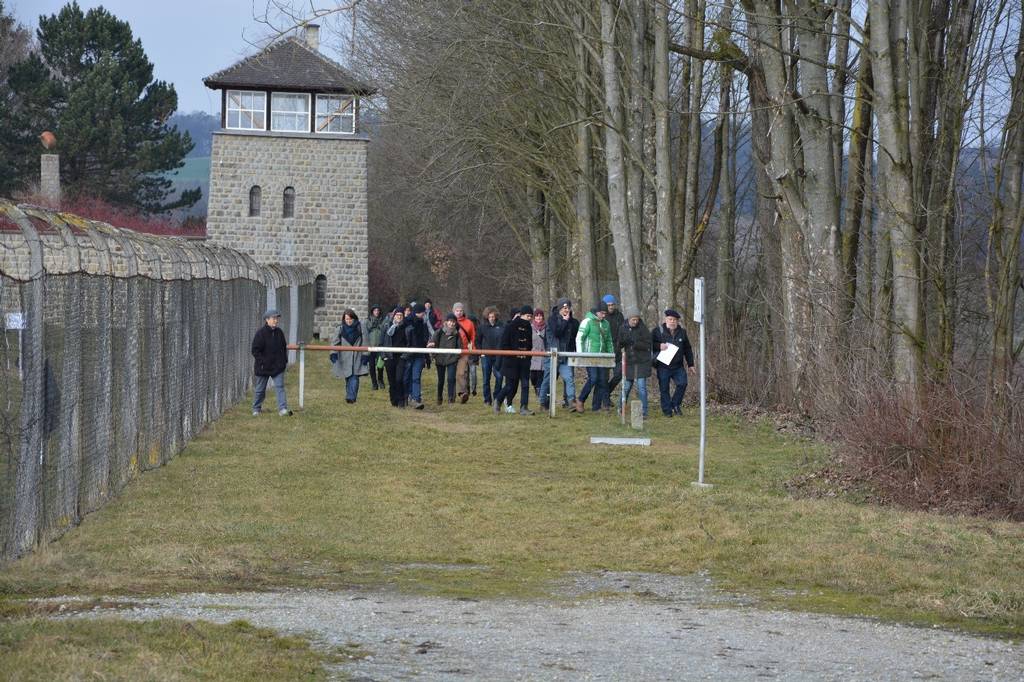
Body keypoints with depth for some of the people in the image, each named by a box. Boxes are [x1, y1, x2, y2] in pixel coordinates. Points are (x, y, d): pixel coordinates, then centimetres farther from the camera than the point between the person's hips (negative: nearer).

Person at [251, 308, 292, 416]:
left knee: (280, 387, -6)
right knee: (260, 389, 9)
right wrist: (262, 362, -16)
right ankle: (256, 409, 25)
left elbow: (284, 348, 18)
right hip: (263, 367, -4)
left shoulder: (279, 332, 6)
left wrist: (284, 361, 11)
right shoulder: (261, 333, -11)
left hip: (278, 367, 4)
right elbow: (255, 350, -11)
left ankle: (283, 409, -12)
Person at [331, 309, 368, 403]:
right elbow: (335, 342, 2)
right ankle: (350, 397, 18)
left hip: (357, 357, -2)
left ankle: (351, 397, -18)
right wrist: (333, 353, -11)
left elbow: (364, 342, 0)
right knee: (348, 378, 6)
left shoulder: (360, 327, -1)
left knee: (354, 377, -13)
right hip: (345, 358, 2)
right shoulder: (341, 328, 3)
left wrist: (365, 355, -6)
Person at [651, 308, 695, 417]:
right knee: (664, 388, 0)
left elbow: (688, 349, 16)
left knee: (682, 383, -13)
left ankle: (676, 404, 7)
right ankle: (667, 410, 10)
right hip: (663, 366, -2)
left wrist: (690, 364, 14)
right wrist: (659, 346, -19)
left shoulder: (682, 332, 10)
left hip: (678, 366, 2)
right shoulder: (658, 331, -1)